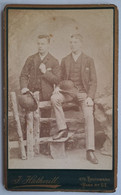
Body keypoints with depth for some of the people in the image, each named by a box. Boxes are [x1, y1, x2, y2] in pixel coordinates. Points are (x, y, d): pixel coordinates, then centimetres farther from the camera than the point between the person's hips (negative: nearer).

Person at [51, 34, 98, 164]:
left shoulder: (88, 60, 7)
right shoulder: (65, 60, 14)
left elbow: (93, 81, 4)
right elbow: (61, 78, 19)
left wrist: (90, 97, -11)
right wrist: (58, 87, -5)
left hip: (83, 92, -2)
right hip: (68, 91, 2)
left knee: (89, 116, -24)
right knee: (54, 98, -30)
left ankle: (90, 151, -21)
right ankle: (62, 129, -18)